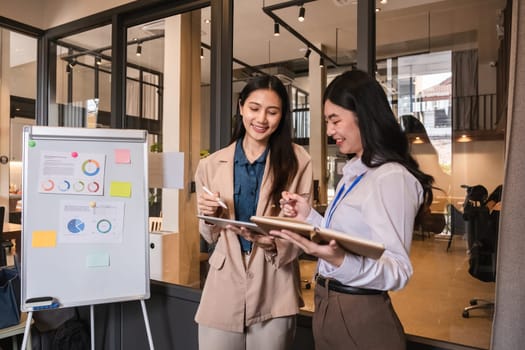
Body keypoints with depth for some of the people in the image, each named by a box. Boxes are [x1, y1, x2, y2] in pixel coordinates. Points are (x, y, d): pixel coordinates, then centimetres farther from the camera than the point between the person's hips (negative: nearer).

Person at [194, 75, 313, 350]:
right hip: (223, 290, 2)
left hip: (274, 292, -1)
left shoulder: (297, 161, -5)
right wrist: (210, 216, -11)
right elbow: (209, 237, 10)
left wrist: (273, 242, -23)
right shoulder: (211, 165, 2)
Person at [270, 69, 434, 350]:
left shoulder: (392, 177, -20)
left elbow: (398, 270, -24)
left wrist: (339, 261, -39)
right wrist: (308, 217, 2)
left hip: (360, 317, -9)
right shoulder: (353, 173, 10)